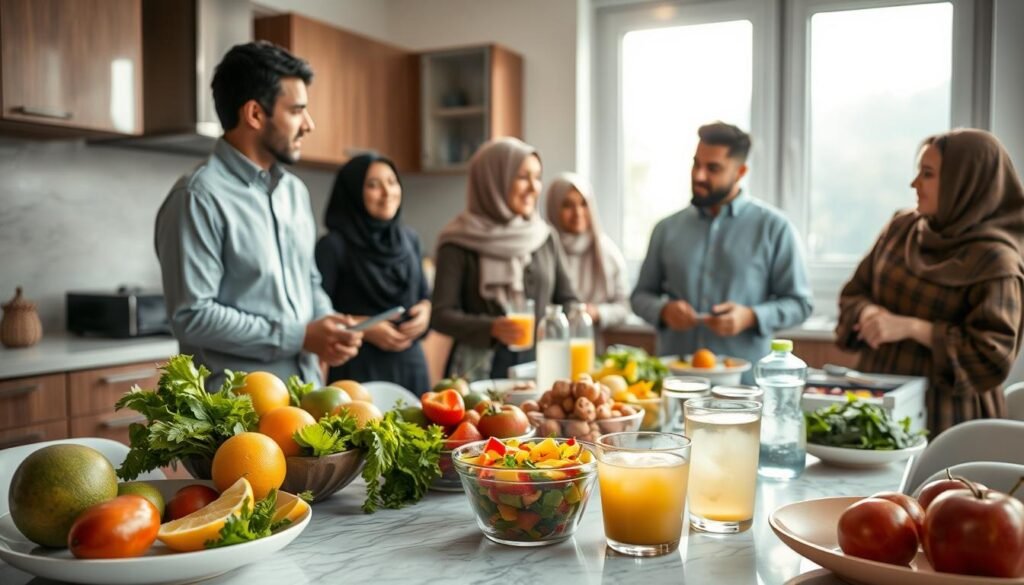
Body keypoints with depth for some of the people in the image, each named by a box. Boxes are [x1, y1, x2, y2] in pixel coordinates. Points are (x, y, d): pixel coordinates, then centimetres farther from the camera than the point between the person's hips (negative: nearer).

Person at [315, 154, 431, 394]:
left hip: (411, 365, 5)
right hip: (359, 370, -5)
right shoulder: (334, 246, -8)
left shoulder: (409, 239, 11)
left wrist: (425, 312, -2)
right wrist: (365, 330, -19)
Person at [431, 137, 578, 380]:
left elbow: (566, 298, 14)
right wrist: (492, 328, -25)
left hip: (539, 365, 4)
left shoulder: (543, 236, 8)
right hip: (480, 369, -4)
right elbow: (441, 315, -10)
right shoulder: (459, 243, -6)